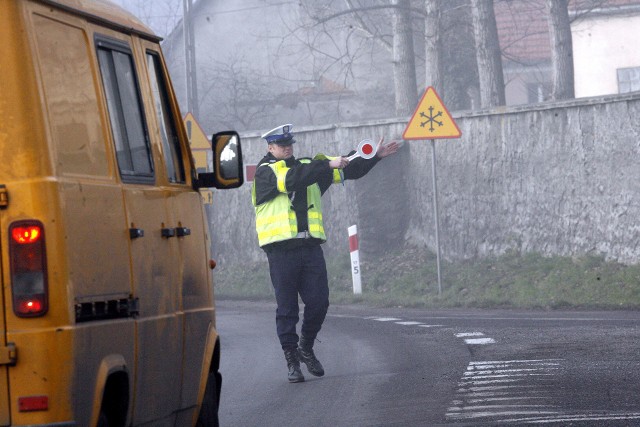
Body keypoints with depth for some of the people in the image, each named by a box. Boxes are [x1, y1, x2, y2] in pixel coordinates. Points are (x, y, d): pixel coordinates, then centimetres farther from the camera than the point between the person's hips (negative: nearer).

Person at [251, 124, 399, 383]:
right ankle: (292, 361, 8)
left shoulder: (308, 167, 18)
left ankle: (306, 348, 22)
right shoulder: (266, 172, -1)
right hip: (281, 249, -5)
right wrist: (327, 165, -24)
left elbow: (347, 171, 19)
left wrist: (375, 157, 8)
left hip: (310, 246, 5)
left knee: (318, 303, 0)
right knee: (287, 308, -1)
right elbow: (292, 179, -20)